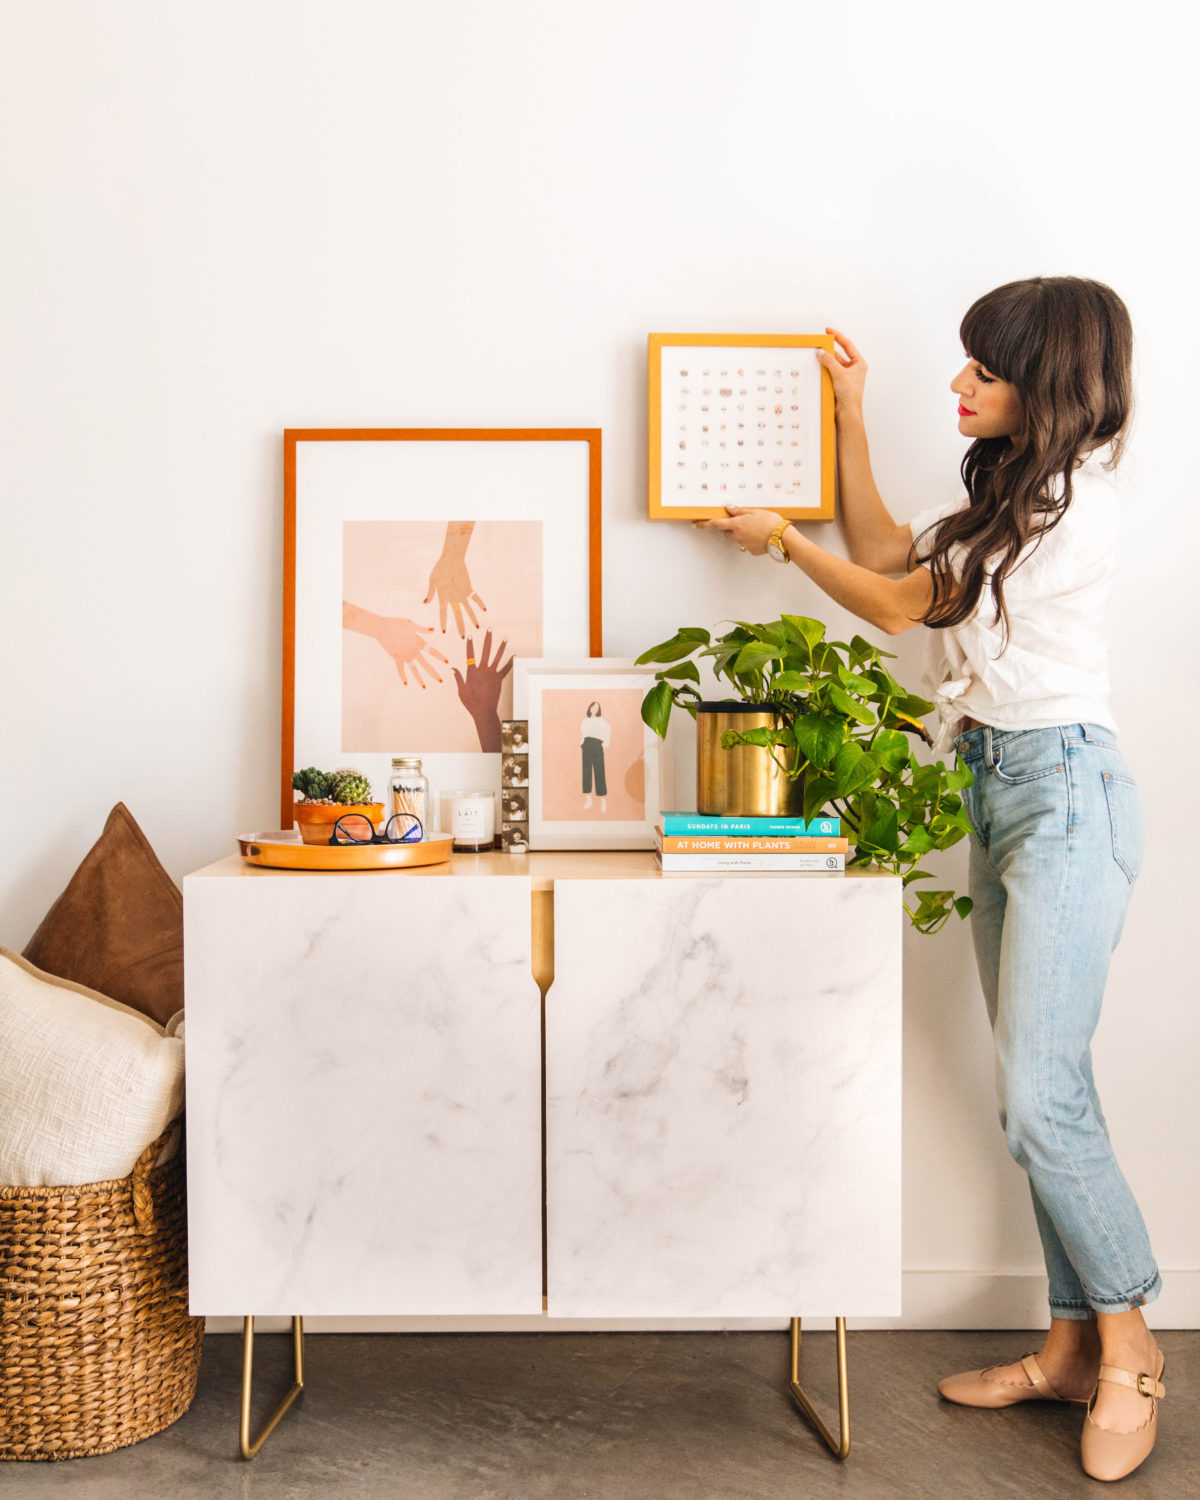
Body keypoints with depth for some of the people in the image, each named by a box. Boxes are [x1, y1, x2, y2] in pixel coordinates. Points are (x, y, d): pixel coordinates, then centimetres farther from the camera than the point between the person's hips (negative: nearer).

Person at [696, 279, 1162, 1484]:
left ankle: (1129, 1348, 12)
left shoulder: (1072, 509, -15)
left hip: (1063, 788, -9)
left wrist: (781, 538, 7)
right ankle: (1073, 1345, 21)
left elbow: (897, 607, -7)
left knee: (1040, 1094, -9)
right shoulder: (1003, 486, 13)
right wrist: (852, 413, 19)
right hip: (1000, 788, 9)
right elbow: (885, 549, 21)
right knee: (1039, 1089, 10)